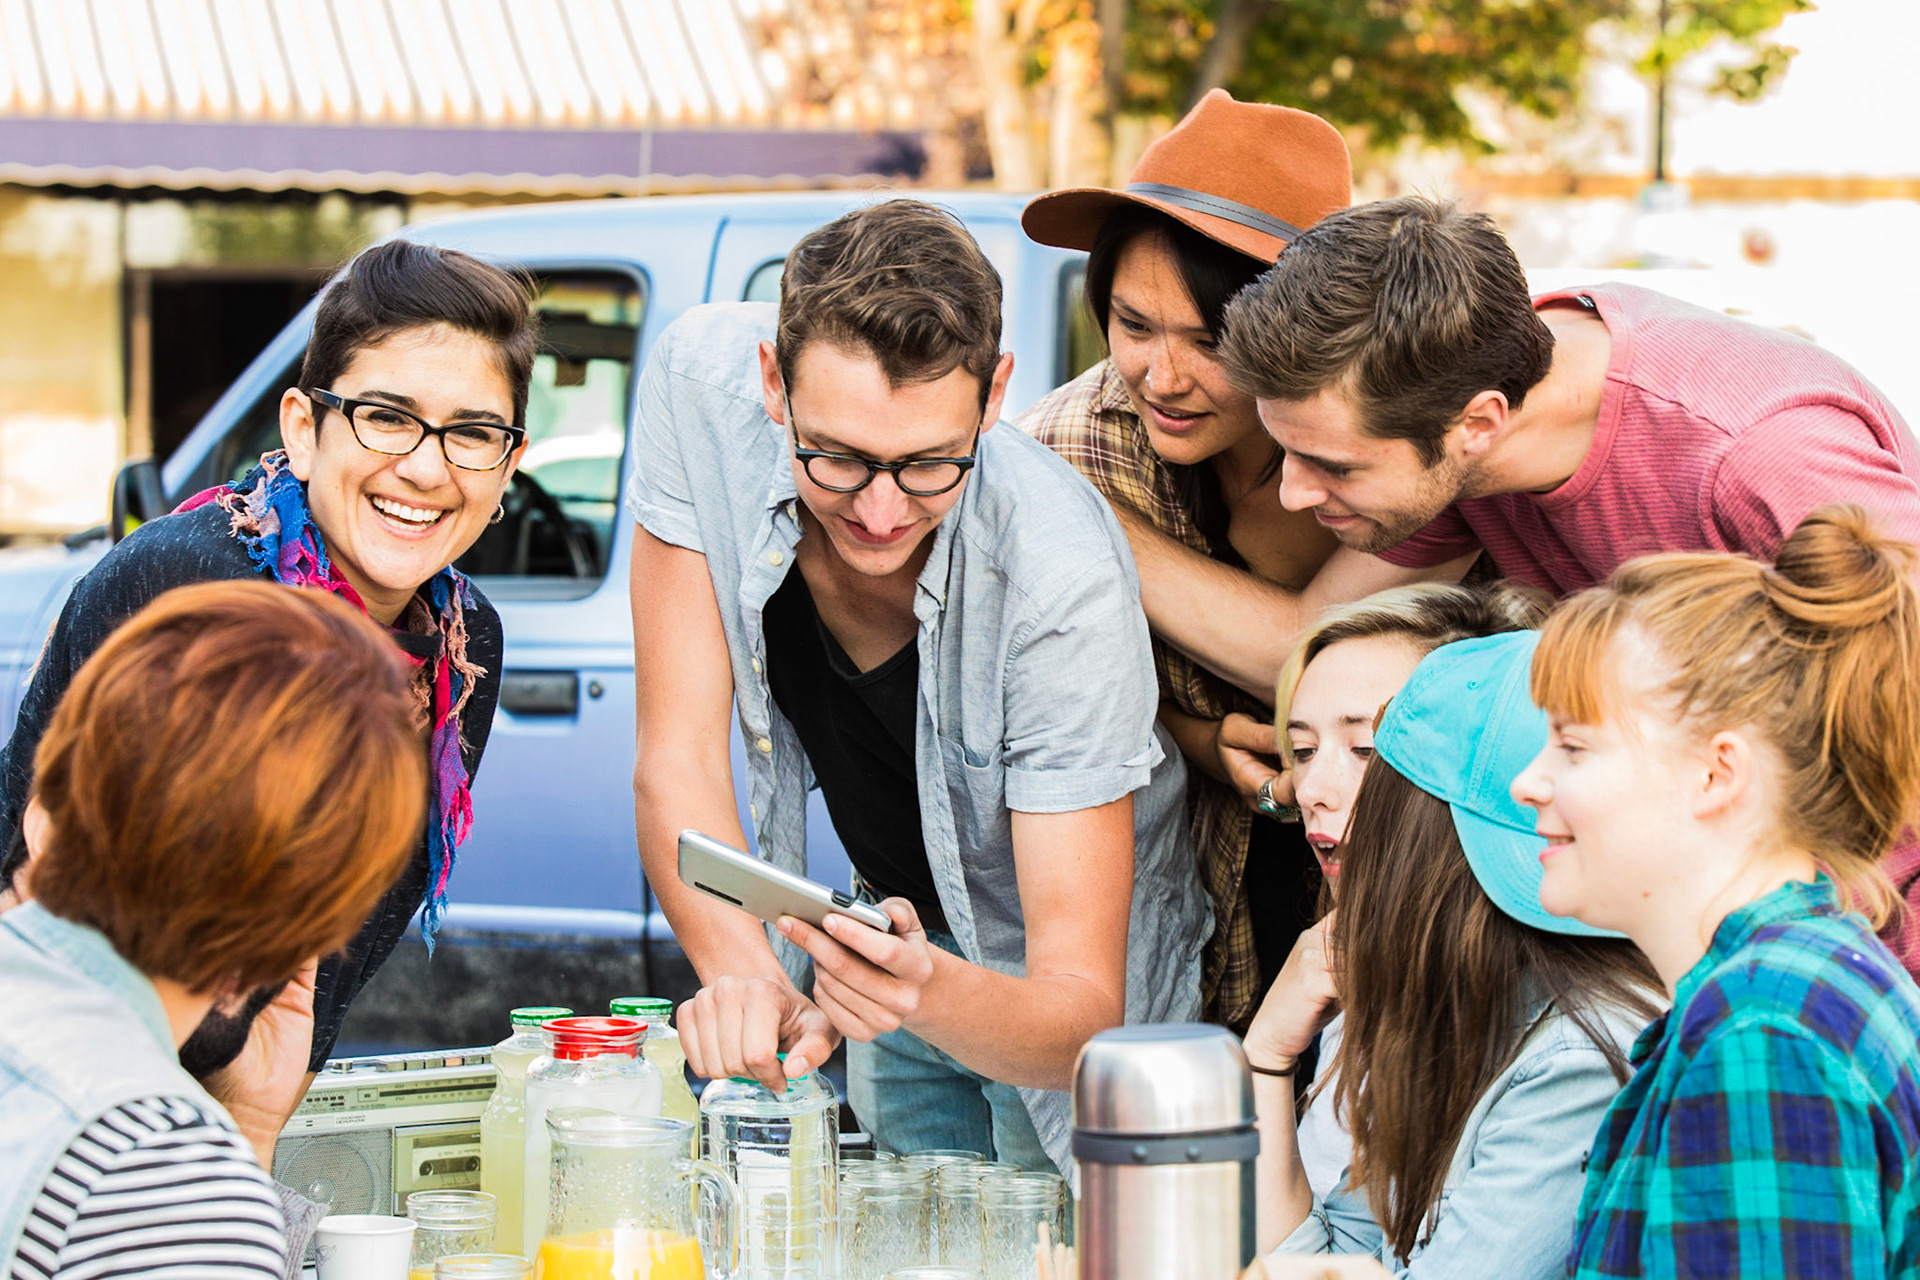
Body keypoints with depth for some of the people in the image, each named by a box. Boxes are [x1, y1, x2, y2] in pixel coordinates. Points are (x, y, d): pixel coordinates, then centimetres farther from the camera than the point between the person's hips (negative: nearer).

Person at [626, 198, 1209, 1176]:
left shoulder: (1064, 580, -35)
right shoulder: (702, 382, -26)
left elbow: (1082, 1010, -34)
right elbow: (678, 760, -23)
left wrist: (931, 995, -56)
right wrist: (745, 975, -42)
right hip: (903, 938, 3)